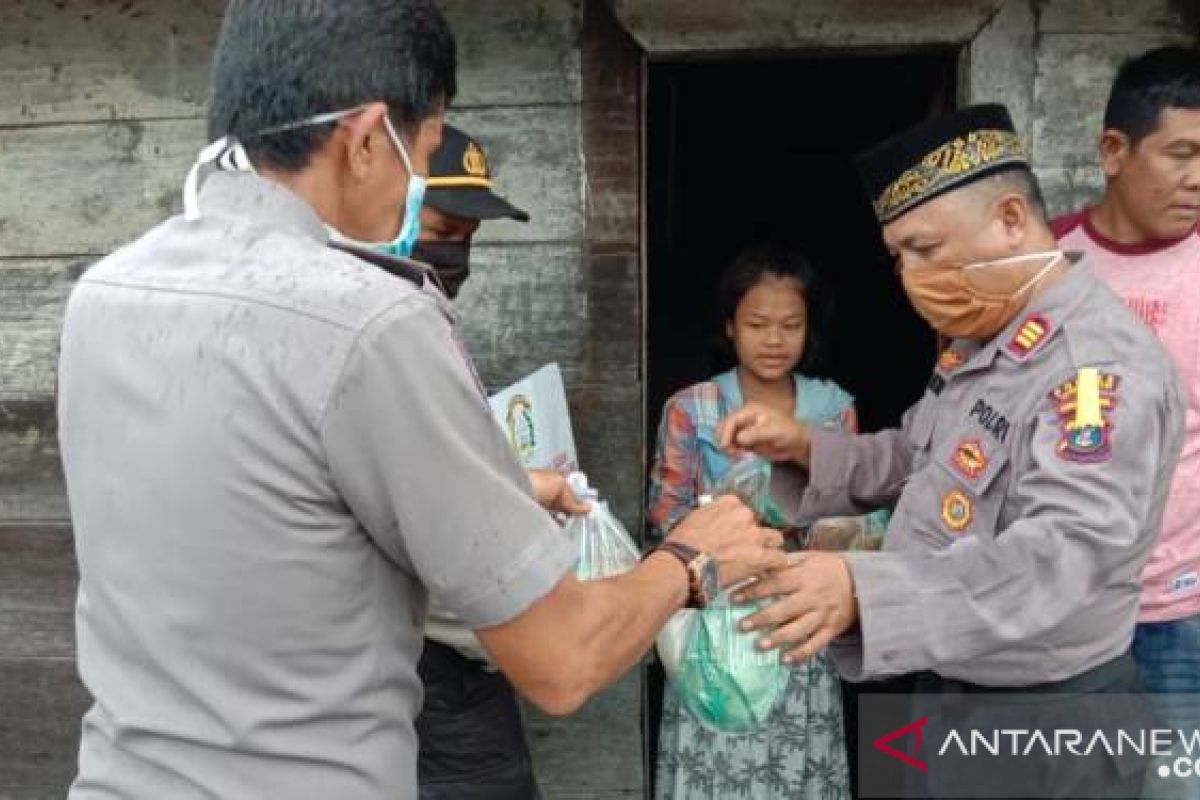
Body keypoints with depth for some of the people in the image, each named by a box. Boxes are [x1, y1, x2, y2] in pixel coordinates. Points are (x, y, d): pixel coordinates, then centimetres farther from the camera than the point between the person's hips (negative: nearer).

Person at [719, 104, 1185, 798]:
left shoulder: (1101, 363, -24)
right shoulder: (979, 343, 7)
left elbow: (1063, 555, -35)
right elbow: (915, 460, 16)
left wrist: (864, 589, -47)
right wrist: (804, 447, -2)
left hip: (1047, 722, -8)